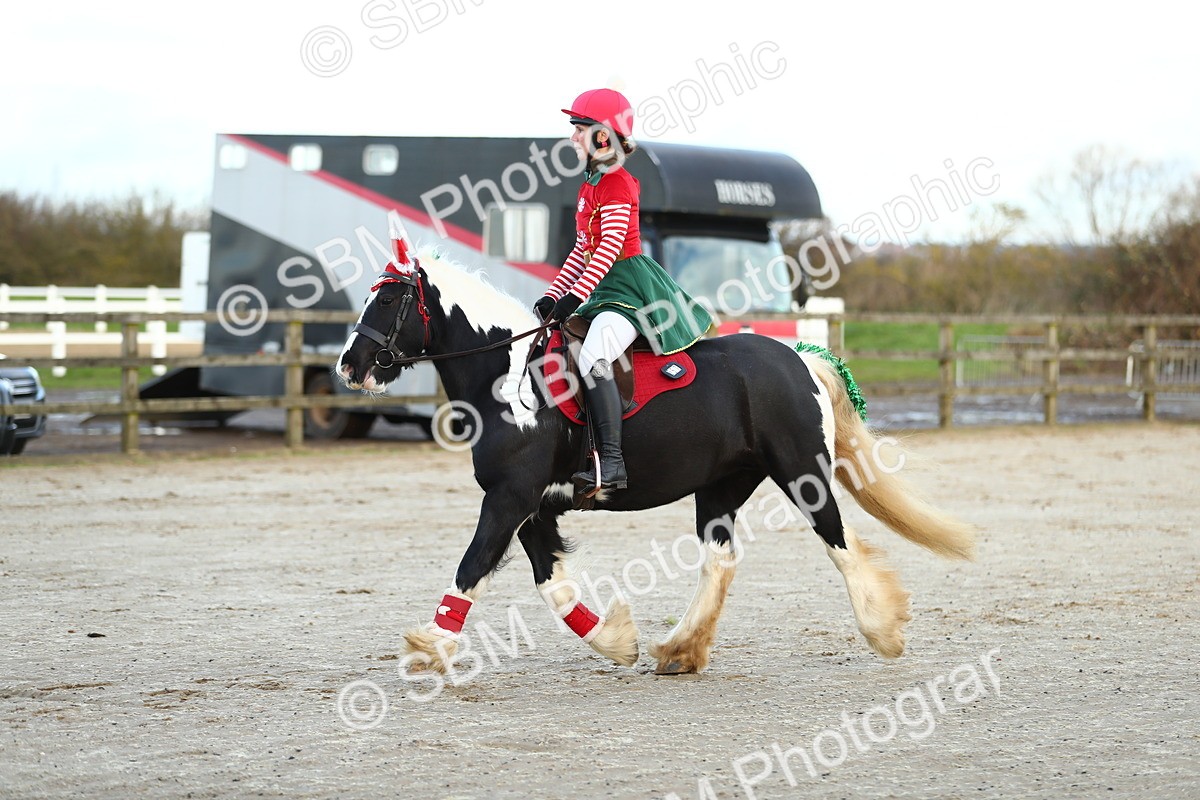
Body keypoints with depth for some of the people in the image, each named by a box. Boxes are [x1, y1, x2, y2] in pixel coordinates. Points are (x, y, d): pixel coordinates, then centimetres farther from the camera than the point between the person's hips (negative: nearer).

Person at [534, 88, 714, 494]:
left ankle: (611, 465, -35)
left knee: (593, 359, -29)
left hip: (630, 284, -11)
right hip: (607, 287, 11)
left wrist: (576, 295, -27)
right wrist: (553, 294, 13)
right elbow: (583, 250, 21)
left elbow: (610, 246, -21)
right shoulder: (590, 185, 18)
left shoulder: (616, 184, -12)